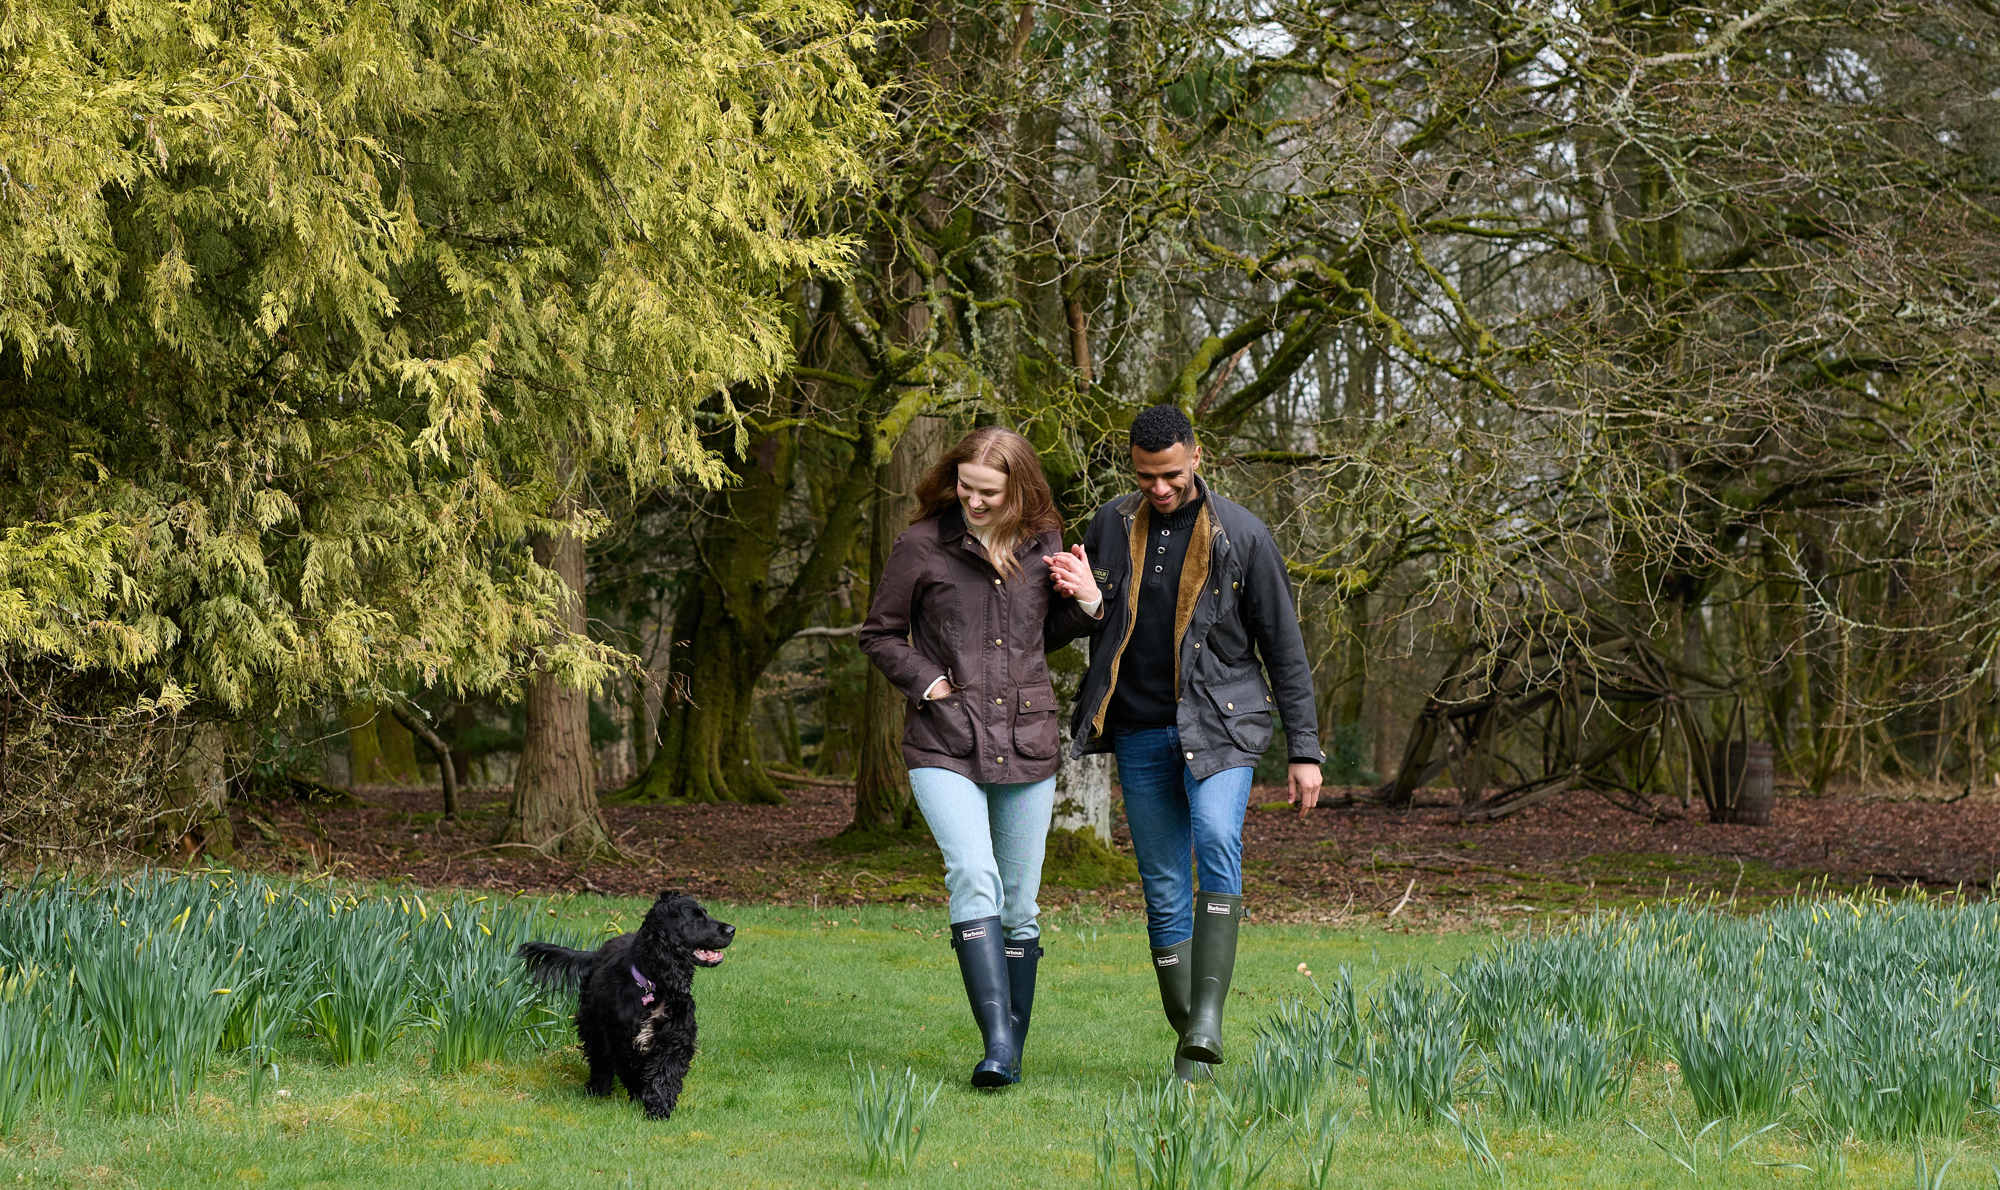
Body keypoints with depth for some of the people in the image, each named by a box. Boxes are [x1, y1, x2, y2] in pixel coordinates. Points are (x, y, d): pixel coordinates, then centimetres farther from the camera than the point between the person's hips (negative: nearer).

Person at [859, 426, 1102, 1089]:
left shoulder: (1042, 545, 7)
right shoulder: (922, 546, -2)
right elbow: (879, 635, 8)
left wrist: (1087, 603, 2)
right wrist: (926, 682, -7)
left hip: (1027, 744, 3)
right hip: (945, 745, -3)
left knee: (1018, 905, 6)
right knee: (974, 879, -23)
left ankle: (1012, 1049, 18)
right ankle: (996, 1043, -27)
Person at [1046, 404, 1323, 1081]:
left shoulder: (1242, 536, -5)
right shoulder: (1112, 526, 4)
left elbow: (1284, 648, 0)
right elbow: (1081, 623, 15)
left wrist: (1304, 751, -3)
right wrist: (1082, 599, -10)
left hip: (1219, 723, -3)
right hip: (1140, 730, 3)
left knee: (1217, 842, -28)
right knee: (1164, 891, 4)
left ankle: (1209, 1015, -30)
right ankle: (1188, 1038, 14)